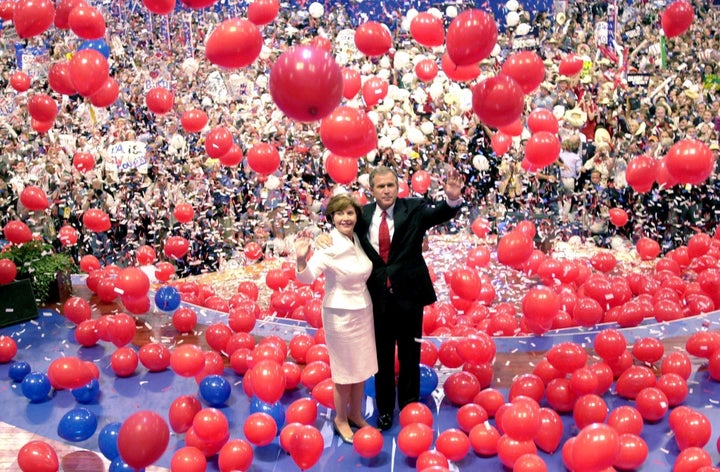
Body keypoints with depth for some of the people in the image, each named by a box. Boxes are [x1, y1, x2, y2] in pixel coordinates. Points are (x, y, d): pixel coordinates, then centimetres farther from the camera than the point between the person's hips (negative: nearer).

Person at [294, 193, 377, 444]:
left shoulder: (358, 240, -1)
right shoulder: (329, 246, -21)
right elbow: (307, 277, -35)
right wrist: (301, 259, -51)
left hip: (363, 310, 7)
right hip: (341, 315, -7)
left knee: (362, 368, 18)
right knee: (346, 371, 9)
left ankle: (356, 414, 38)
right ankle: (341, 419, 31)